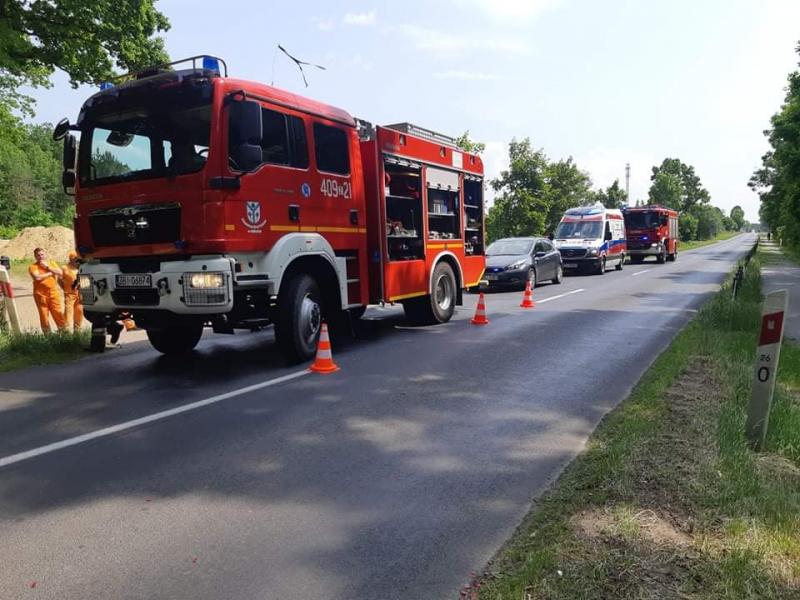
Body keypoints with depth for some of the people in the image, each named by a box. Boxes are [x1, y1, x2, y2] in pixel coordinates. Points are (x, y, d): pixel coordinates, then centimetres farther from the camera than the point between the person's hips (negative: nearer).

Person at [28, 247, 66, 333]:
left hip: (54, 293, 2)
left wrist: (47, 267, -6)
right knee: (44, 316, 1)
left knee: (59, 314, -1)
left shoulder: (52, 263, 13)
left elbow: (60, 272, -1)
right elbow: (37, 277, -15)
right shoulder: (33, 267, 2)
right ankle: (47, 334, 8)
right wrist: (50, 273, -4)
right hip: (41, 294, -2)